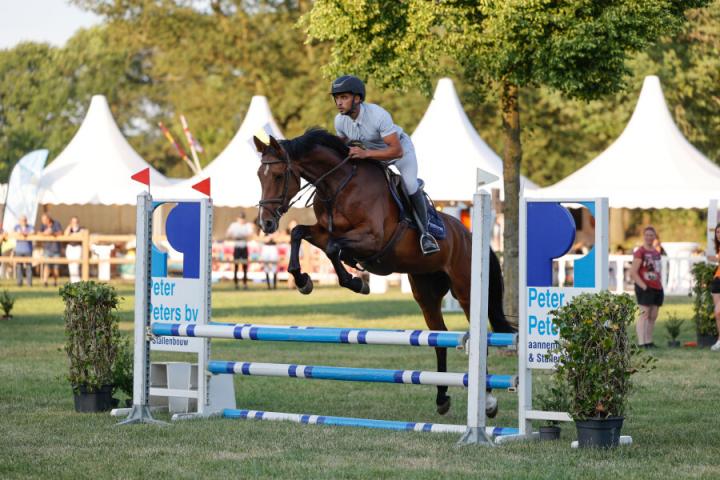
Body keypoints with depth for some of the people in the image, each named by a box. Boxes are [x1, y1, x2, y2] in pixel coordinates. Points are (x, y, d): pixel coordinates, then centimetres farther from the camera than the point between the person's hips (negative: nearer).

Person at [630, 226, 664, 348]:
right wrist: (643, 286, -18)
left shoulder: (656, 252, 16)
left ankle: (649, 341, 16)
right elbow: (633, 272, -13)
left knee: (653, 316, 9)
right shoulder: (640, 252, -8)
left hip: (657, 288, 8)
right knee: (644, 314, -12)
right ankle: (641, 342, -14)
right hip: (645, 289, -8)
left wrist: (660, 285, 14)